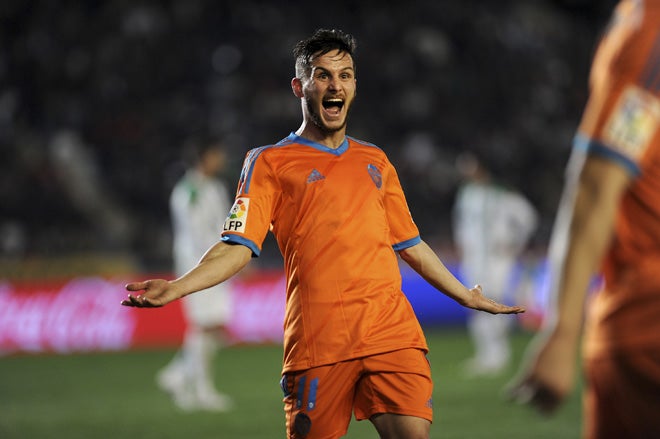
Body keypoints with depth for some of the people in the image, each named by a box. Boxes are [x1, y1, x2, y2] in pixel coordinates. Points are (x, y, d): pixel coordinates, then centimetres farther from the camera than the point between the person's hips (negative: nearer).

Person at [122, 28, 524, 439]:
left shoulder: (375, 161, 21)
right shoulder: (270, 162, 7)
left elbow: (410, 245, 29)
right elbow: (238, 247, -2)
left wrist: (466, 296, 33)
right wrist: (175, 289, -18)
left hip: (393, 331, 3)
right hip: (318, 341, -3)